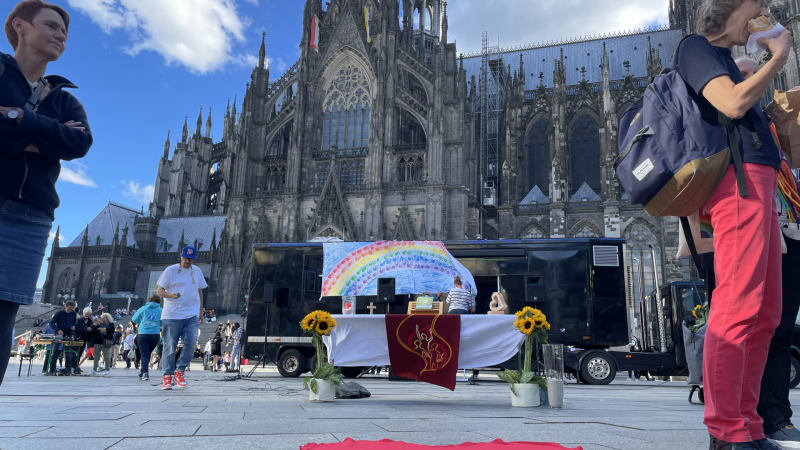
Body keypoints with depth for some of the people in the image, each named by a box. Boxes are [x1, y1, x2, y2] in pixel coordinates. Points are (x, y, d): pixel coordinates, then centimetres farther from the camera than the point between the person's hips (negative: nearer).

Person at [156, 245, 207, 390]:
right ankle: (167, 376, 12)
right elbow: (159, 291, -1)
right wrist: (171, 295, -22)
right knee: (170, 346, 0)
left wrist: (201, 311, 18)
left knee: (190, 344, -6)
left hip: (192, 315, 3)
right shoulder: (170, 270, 0)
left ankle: (180, 371, 13)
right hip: (172, 315, -3)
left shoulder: (197, 271, 13)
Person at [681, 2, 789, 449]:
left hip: (759, 184, 10)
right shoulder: (696, 47, 3)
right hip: (740, 178, -10)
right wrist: (778, 57, 0)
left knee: (765, 314, 7)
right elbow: (733, 104, -13)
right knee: (738, 307, -15)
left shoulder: (724, 60, 30)